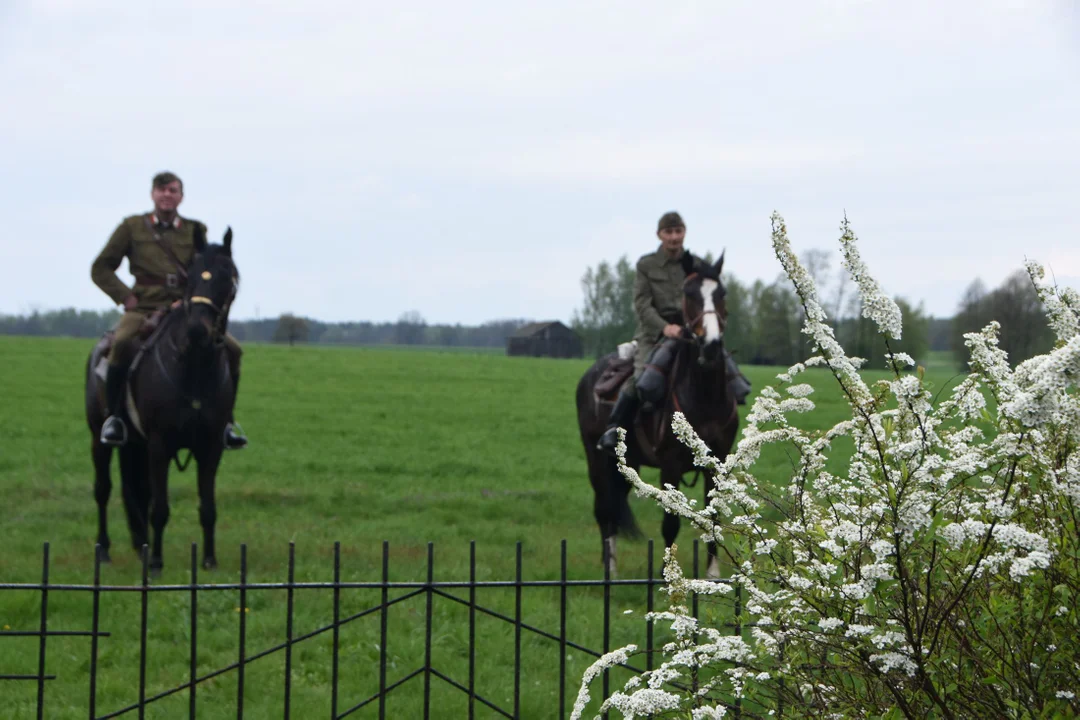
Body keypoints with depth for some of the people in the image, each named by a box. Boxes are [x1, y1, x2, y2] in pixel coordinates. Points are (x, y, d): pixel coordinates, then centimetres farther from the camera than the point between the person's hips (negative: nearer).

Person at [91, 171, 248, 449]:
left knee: (231, 349, -17)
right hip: (144, 309, -2)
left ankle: (224, 420, -2)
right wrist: (126, 297, -2)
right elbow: (101, 269, 11)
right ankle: (113, 416, -19)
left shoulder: (195, 231, 13)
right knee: (123, 343, -35)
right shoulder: (132, 227, 9)